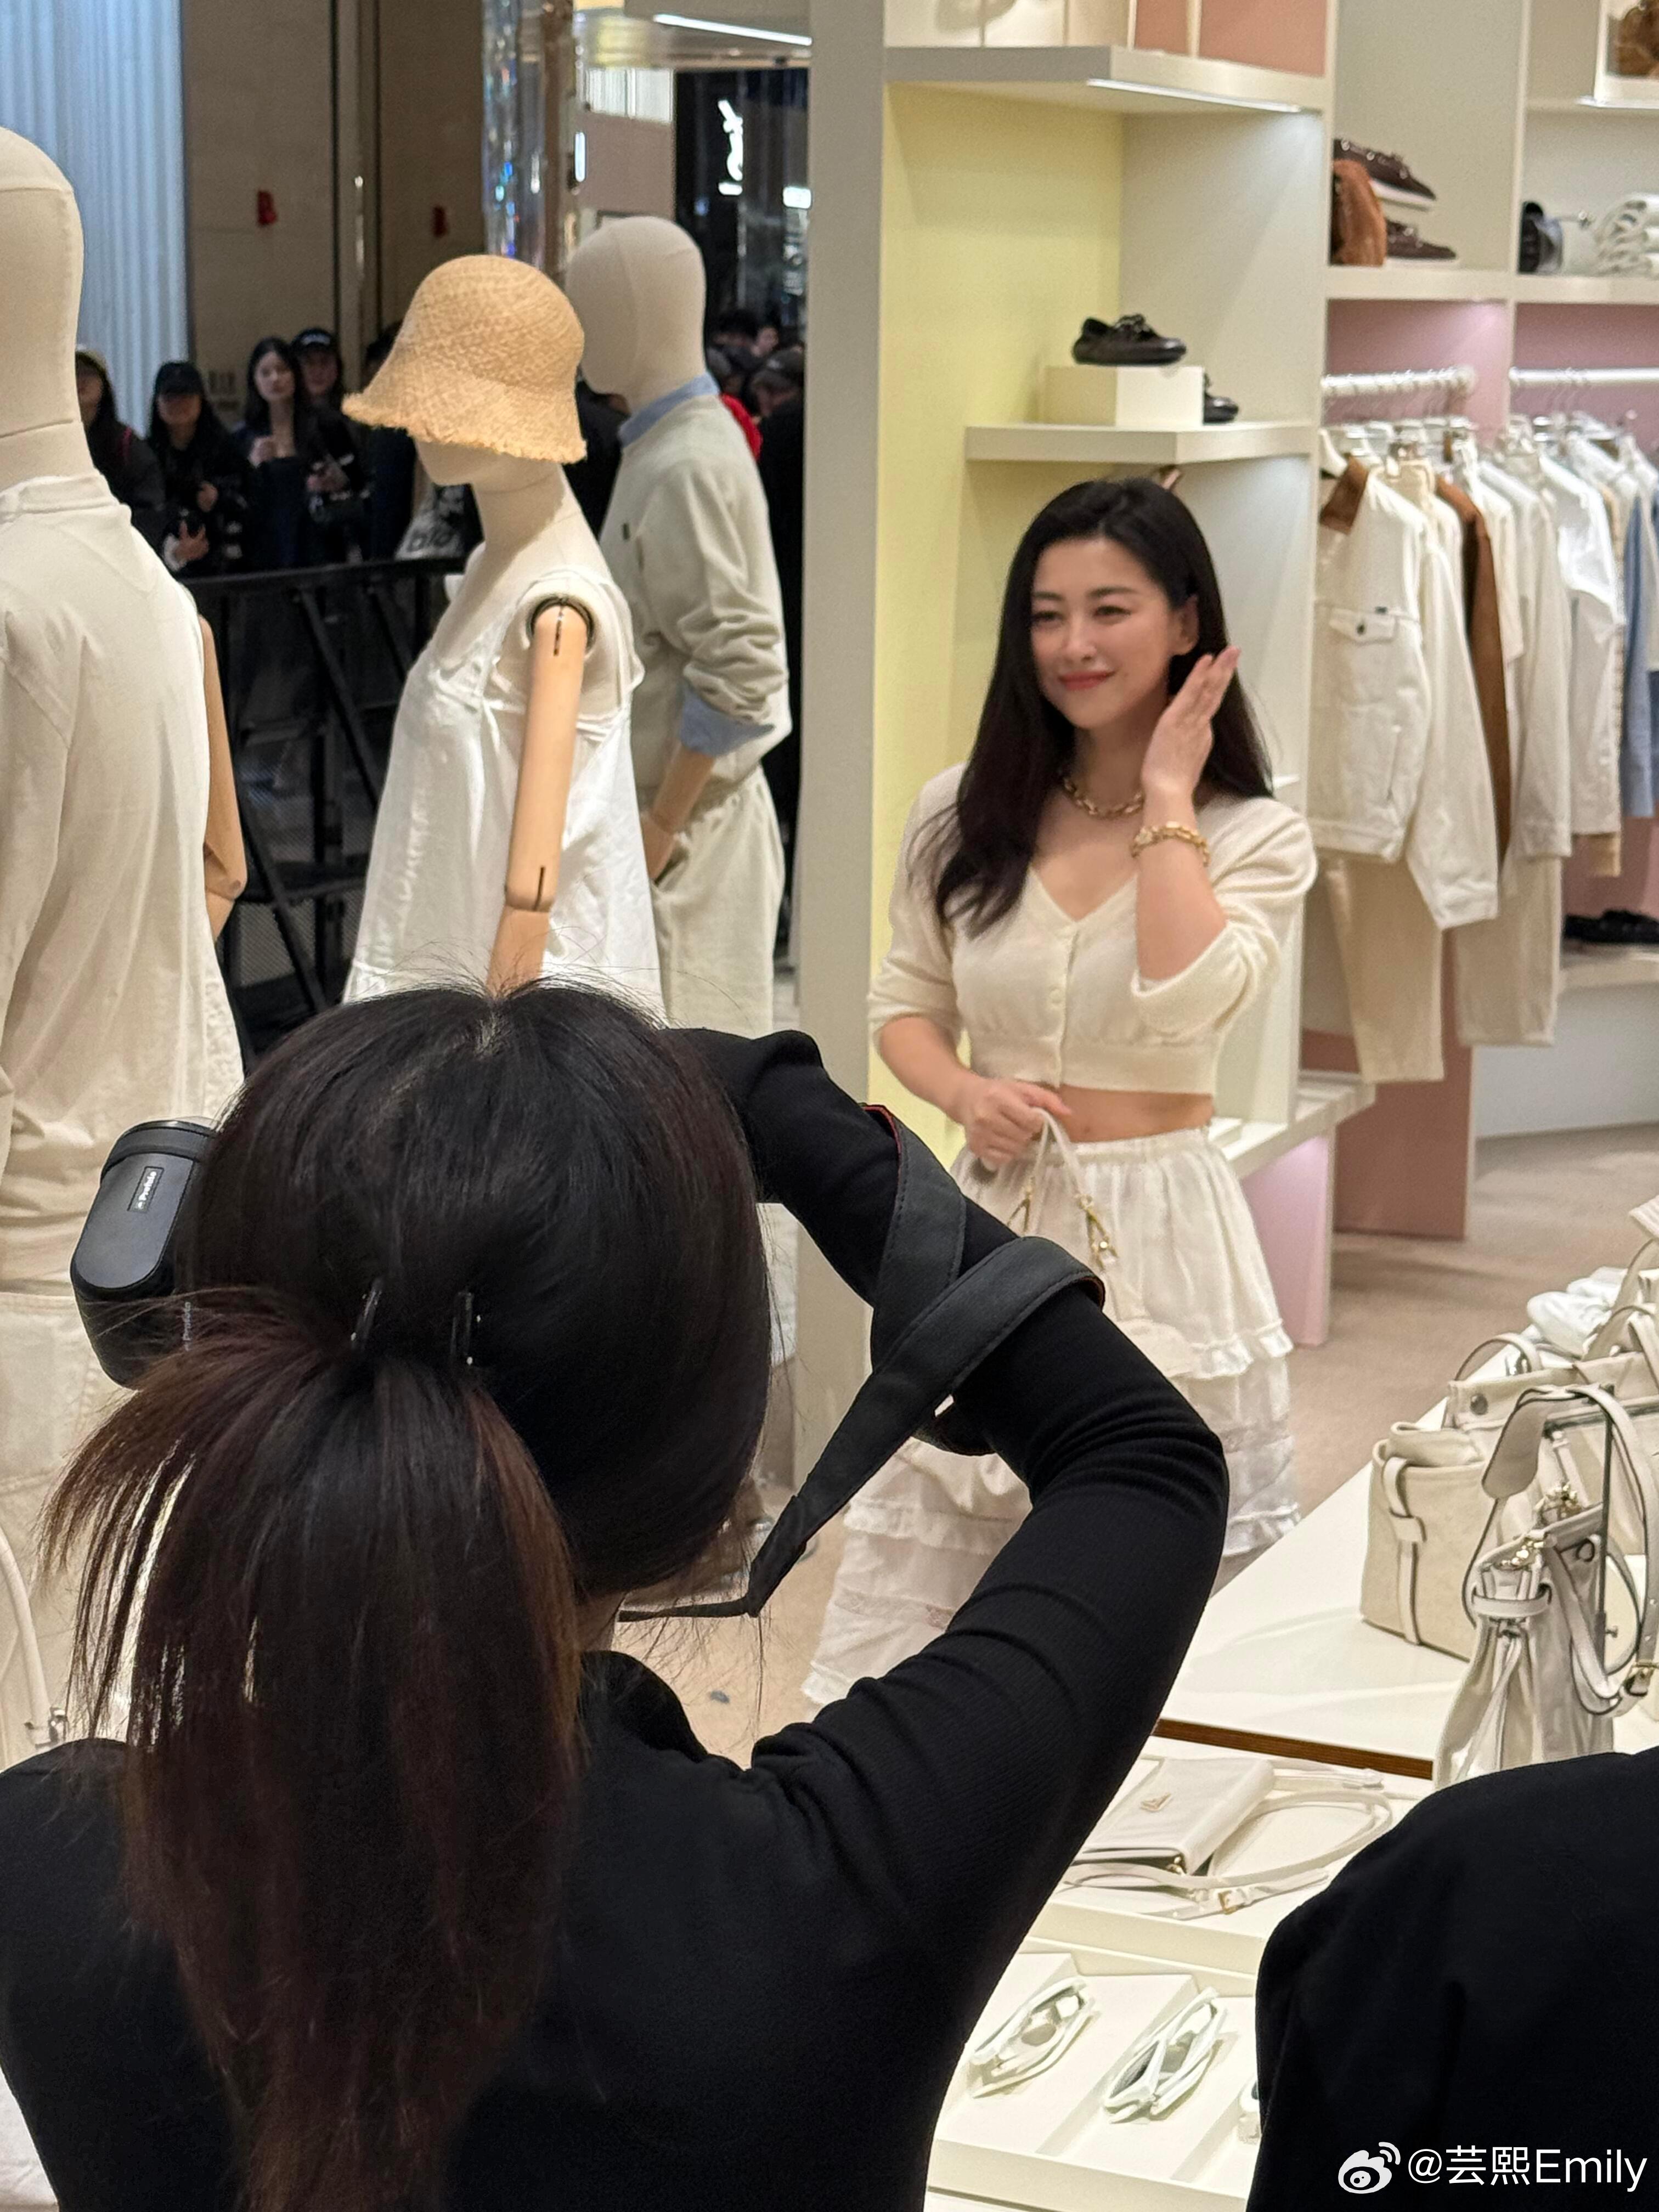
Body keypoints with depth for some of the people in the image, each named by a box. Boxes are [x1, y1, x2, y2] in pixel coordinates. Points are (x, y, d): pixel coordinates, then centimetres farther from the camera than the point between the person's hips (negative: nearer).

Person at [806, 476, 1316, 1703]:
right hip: (994, 1221, 3)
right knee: (922, 1558, 5)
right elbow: (905, 1003, 15)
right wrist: (964, 1093, -7)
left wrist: (1167, 796, -13)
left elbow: (1185, 1002, -22)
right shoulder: (964, 816, 5)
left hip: (1156, 1233, -3)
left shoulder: (1257, 838, -4)